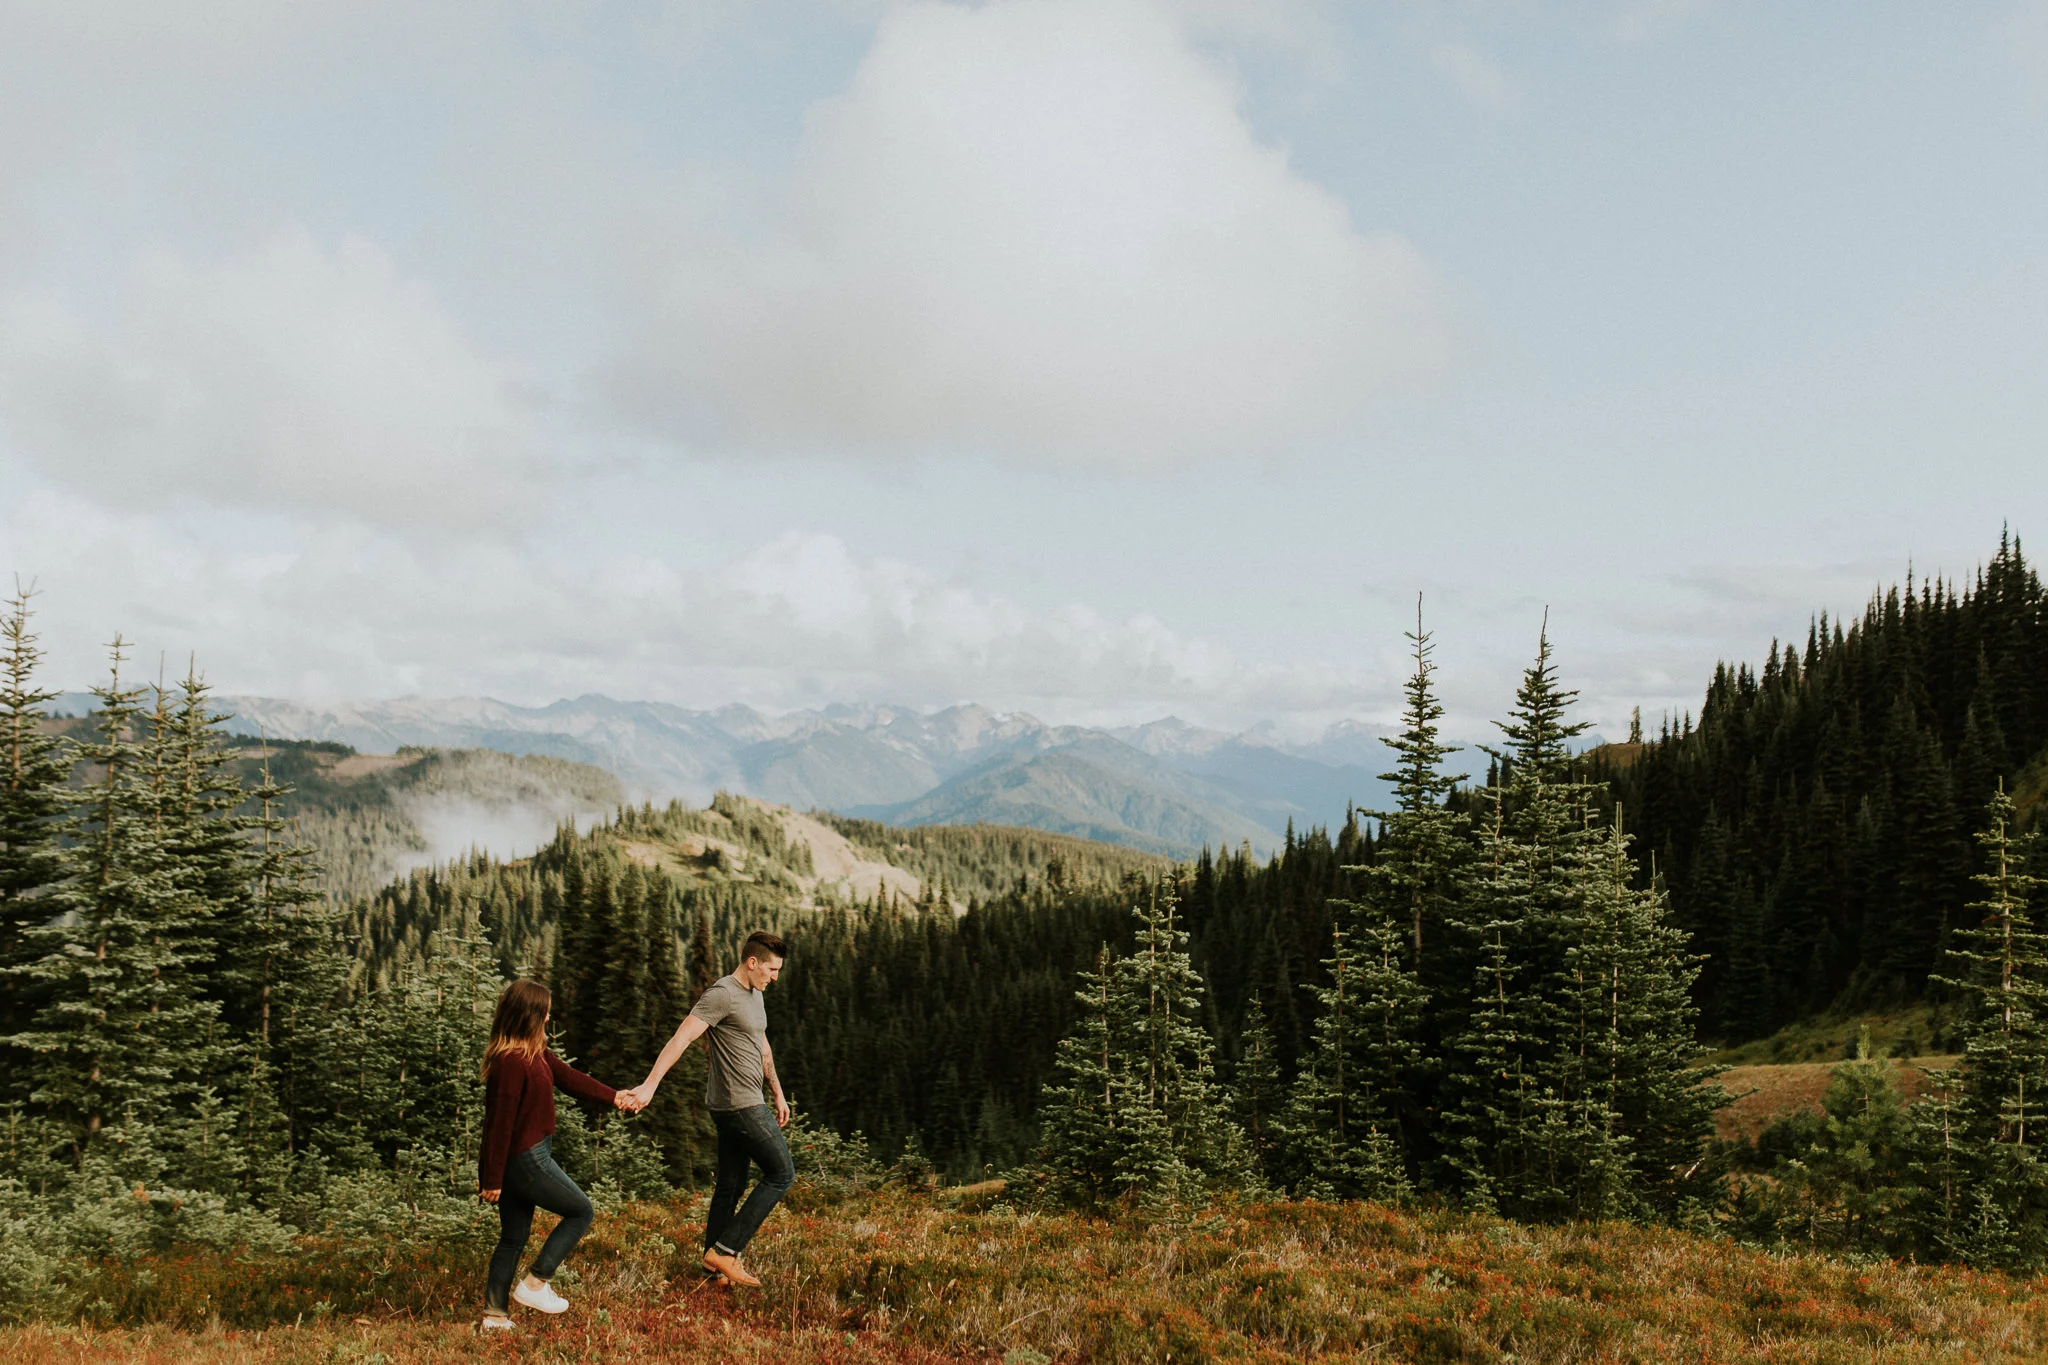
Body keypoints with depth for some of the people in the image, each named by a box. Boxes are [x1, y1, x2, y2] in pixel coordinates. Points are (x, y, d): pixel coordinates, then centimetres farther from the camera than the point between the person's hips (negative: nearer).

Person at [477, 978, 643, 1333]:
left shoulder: (535, 1052, 5)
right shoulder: (512, 1062, -25)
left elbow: (568, 1076, 17)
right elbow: (499, 1121, -23)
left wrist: (613, 1096, 22)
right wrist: (492, 1180, -19)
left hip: (524, 1158, 10)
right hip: (522, 1160, -10)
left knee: (514, 1237, 16)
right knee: (581, 1212, 5)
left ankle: (495, 1315, 23)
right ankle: (534, 1283, 8)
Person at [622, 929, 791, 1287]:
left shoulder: (754, 995, 14)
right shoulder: (722, 995, -16)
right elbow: (682, 1038, -25)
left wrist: (778, 1093, 29)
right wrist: (649, 1085, -33)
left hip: (747, 1103, 9)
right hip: (740, 1106, -9)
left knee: (731, 1187, 13)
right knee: (781, 1174, -5)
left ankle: (715, 1264, 20)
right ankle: (725, 1250, -4)